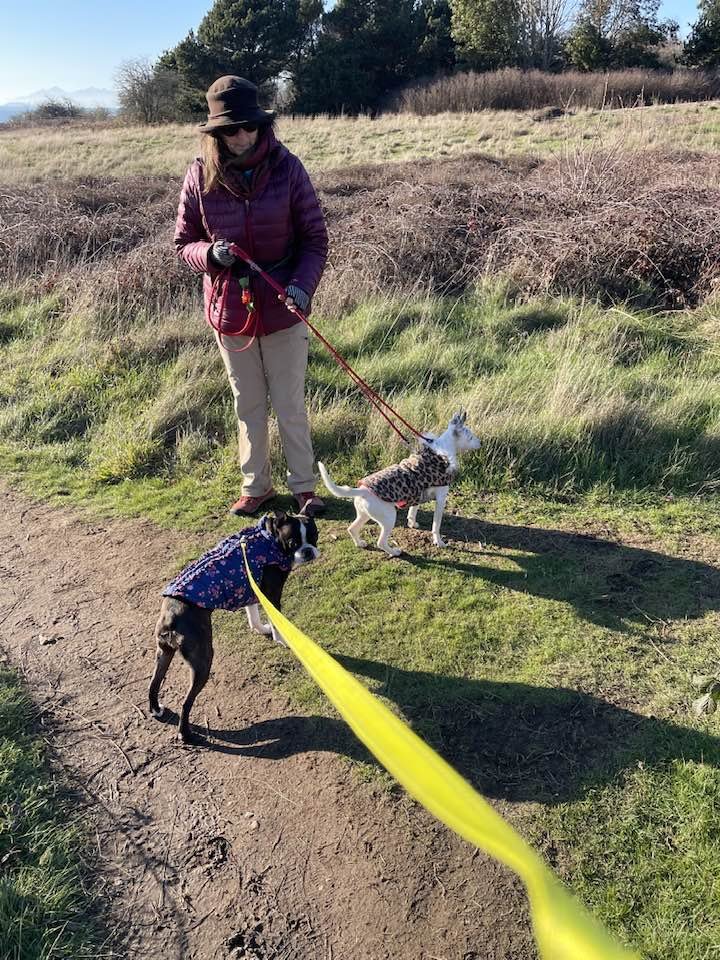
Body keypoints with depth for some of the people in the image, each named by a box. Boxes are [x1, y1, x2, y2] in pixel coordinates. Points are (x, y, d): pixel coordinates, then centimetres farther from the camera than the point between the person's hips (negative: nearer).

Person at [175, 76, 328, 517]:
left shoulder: (287, 168, -10)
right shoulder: (200, 177, -5)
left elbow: (315, 239, -6)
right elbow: (183, 243, 3)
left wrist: (302, 284, -23)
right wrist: (209, 254, -20)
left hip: (282, 309, -2)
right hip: (229, 311, 2)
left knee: (291, 405, 8)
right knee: (249, 406, 15)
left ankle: (305, 487, 24)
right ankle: (256, 486, 30)